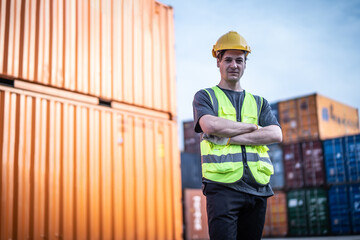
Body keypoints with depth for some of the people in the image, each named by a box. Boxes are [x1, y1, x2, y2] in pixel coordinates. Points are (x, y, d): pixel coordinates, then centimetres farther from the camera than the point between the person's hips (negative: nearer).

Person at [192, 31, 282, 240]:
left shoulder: (259, 103, 21)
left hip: (257, 189, 4)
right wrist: (252, 127, 0)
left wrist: (229, 137, -8)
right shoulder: (205, 96, 11)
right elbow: (210, 125, -11)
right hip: (222, 186, -4)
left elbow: (276, 135, 2)